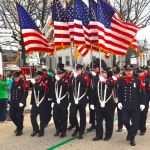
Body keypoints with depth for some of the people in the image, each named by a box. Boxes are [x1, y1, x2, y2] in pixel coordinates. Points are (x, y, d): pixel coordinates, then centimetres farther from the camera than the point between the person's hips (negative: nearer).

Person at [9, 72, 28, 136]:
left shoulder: (23, 83, -11)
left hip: (20, 103, -7)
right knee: (12, 115, 9)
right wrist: (12, 101, 15)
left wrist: (22, 102, -19)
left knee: (19, 116, -1)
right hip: (13, 103, 7)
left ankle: (19, 130, 12)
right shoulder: (13, 83, 10)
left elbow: (25, 93, -15)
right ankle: (19, 126, 31)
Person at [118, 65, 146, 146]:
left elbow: (142, 93, -2)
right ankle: (130, 131, 31)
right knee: (125, 120, -1)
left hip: (136, 106, -2)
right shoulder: (121, 81, 4)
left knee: (135, 123, 3)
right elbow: (120, 93, 10)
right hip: (125, 106, 2)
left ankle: (132, 138, 19)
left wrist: (142, 103, -7)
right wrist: (119, 102, 2)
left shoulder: (138, 80, -3)